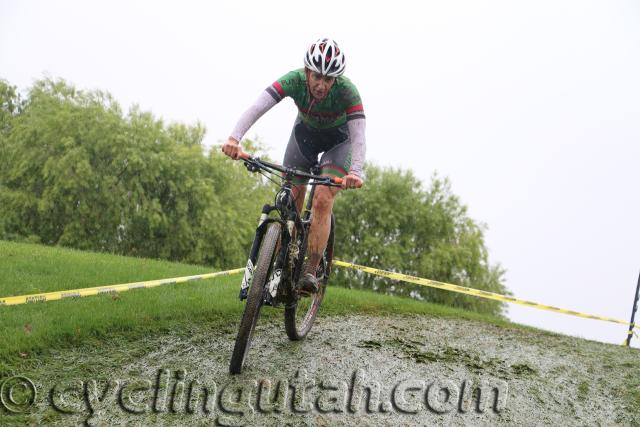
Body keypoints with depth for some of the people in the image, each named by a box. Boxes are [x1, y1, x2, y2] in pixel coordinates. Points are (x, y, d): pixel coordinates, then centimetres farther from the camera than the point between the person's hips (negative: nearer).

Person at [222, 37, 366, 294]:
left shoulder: (347, 91, -34)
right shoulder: (294, 80, -30)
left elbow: (358, 136, -42)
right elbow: (258, 107, -42)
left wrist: (356, 171, -60)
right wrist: (234, 137, -59)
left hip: (338, 140, -2)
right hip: (305, 133, 3)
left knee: (322, 201, -21)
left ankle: (311, 271, -14)